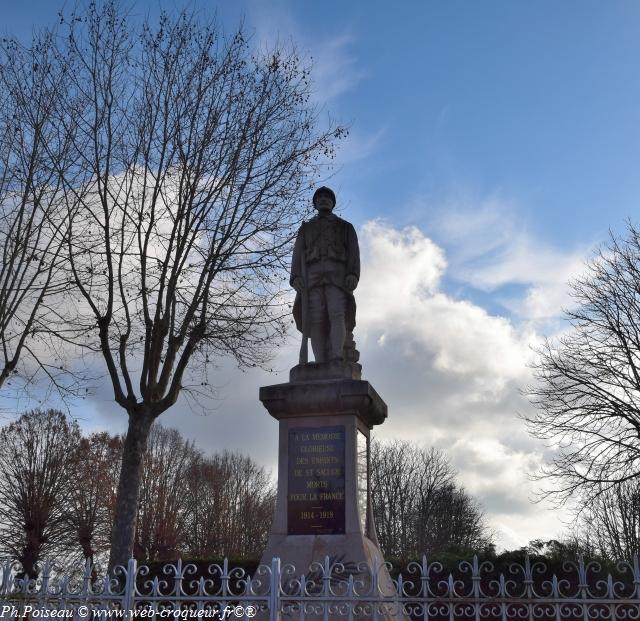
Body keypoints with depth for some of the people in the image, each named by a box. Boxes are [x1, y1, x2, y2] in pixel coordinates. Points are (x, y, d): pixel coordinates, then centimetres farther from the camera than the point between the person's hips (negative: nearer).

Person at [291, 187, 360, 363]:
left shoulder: (346, 227, 23)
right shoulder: (305, 228, 27)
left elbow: (353, 254, 8)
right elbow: (298, 254, 12)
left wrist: (353, 275, -13)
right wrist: (295, 278, -8)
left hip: (337, 275, -1)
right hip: (312, 276, 1)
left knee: (336, 315, -24)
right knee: (316, 321, -15)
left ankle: (337, 359, -40)